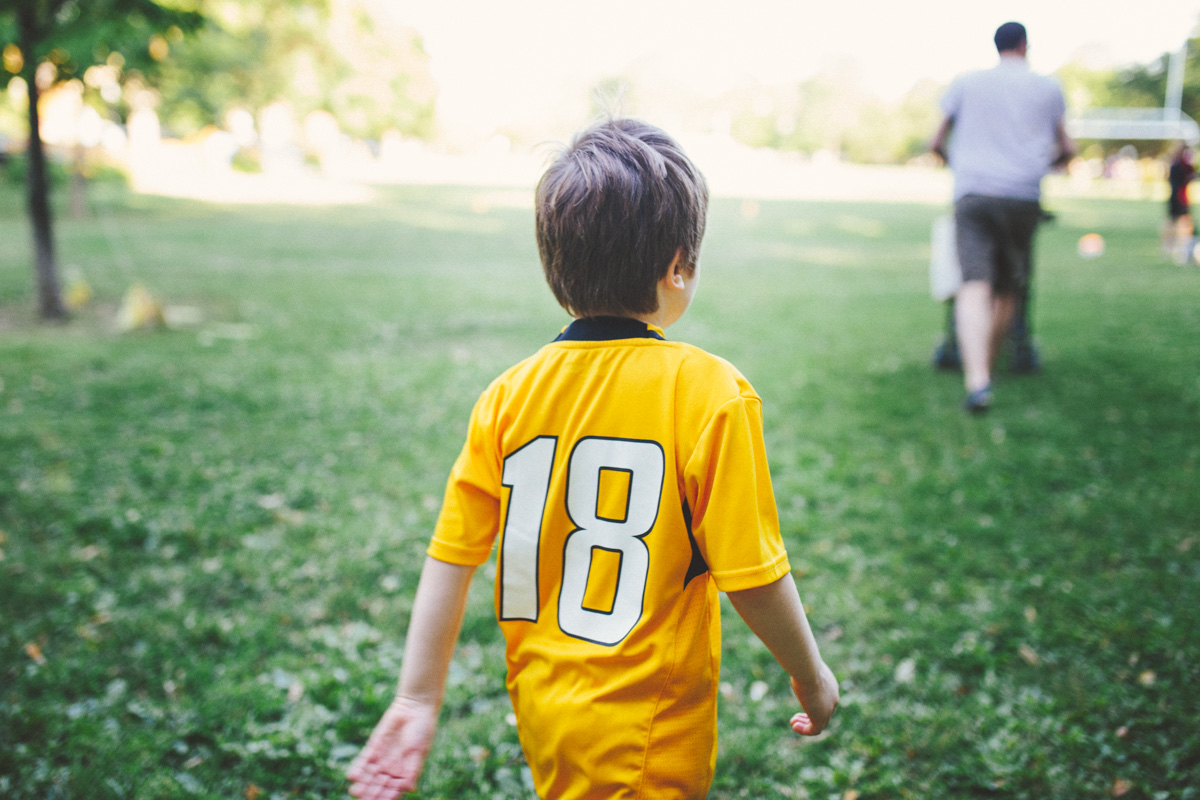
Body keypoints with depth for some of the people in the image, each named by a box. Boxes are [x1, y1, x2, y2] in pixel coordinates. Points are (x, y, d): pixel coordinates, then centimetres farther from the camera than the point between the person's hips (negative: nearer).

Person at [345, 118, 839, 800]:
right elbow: (751, 576, -16)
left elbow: (451, 558, -3)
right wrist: (812, 675, 1)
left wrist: (418, 700, 5)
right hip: (646, 732, -5)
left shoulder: (509, 395, -6)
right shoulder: (709, 393, -19)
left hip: (541, 708, 6)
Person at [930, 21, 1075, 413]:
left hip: (972, 193, -1)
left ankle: (976, 380, -32)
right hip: (1023, 197, 1)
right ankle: (987, 366, 24)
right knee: (1007, 290, 15)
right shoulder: (1048, 87, 15)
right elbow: (1067, 149, 21)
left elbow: (936, 143, 20)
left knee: (975, 285, -15)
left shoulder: (966, 83, 14)